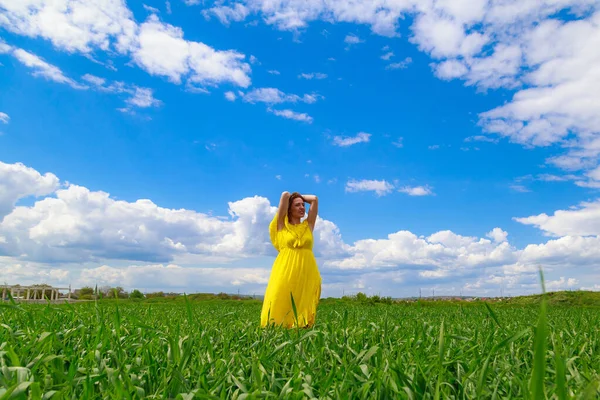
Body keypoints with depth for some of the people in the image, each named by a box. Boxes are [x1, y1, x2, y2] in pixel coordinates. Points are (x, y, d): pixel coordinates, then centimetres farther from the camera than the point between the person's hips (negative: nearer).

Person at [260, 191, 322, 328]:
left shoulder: (308, 225, 14)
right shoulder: (282, 225, 5)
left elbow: (314, 199, 10)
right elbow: (285, 194, -1)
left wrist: (300, 197, 21)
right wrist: (288, 197, 20)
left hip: (306, 274, 3)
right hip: (285, 273, -2)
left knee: (303, 311, 3)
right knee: (281, 308, -4)